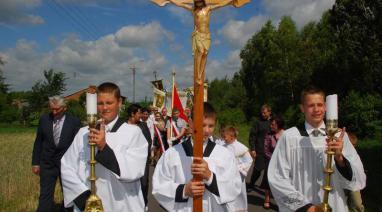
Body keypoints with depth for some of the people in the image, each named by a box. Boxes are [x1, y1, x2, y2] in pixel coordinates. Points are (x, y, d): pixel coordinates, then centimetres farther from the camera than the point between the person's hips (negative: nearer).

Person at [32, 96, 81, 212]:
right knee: (45, 196, 3)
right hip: (47, 163, 1)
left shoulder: (74, 121, -7)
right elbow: (38, 142, 6)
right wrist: (35, 163, 4)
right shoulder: (44, 119, 1)